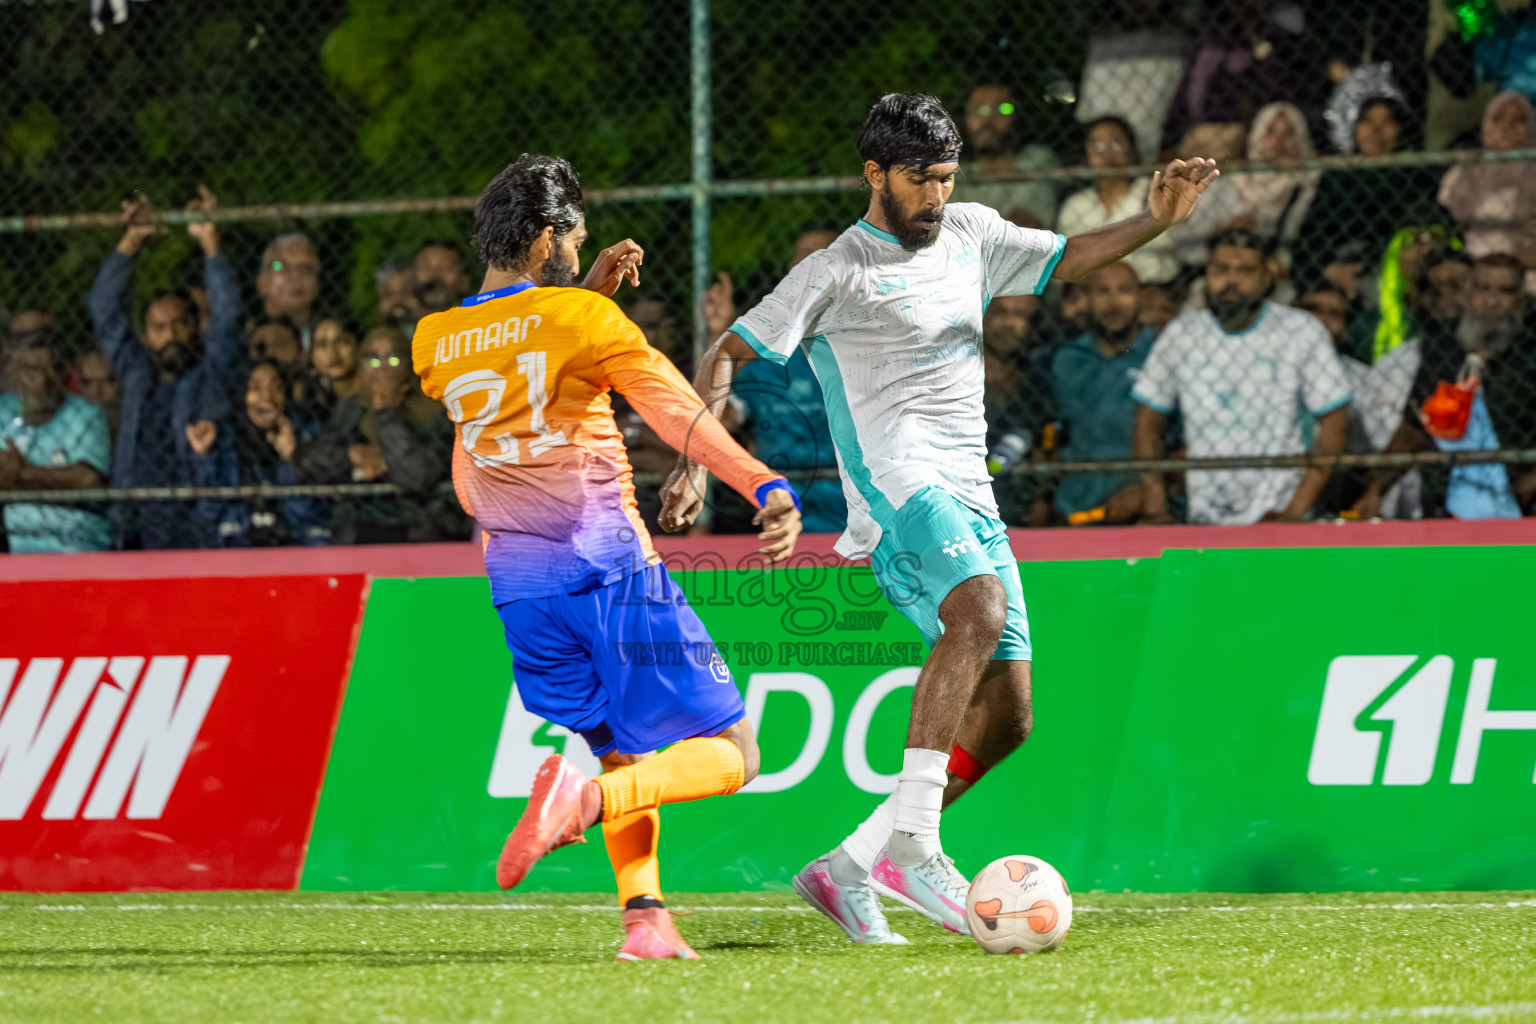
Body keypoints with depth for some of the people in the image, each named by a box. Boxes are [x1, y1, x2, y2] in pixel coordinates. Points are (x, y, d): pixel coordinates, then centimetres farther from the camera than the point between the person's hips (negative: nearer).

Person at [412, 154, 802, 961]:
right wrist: (768, 488, -23)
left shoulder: (432, 344, 11)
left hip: (520, 588, 6)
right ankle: (586, 798, -28)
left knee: (624, 757, 17)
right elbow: (674, 409, -15)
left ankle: (642, 912, -6)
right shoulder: (579, 317, -4)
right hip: (610, 568, -6)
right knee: (730, 751, -2)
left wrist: (589, 290, 29)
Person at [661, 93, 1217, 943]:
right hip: (898, 485, -8)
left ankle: (848, 870, 7)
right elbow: (726, 355, 0)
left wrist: (1158, 219, 16)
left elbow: (1066, 259, 30)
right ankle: (912, 842, -38)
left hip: (969, 498, 8)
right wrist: (695, 461, -11)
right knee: (980, 610, -35)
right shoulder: (836, 272, -1)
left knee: (1004, 716, 0)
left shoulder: (970, 234, 18)